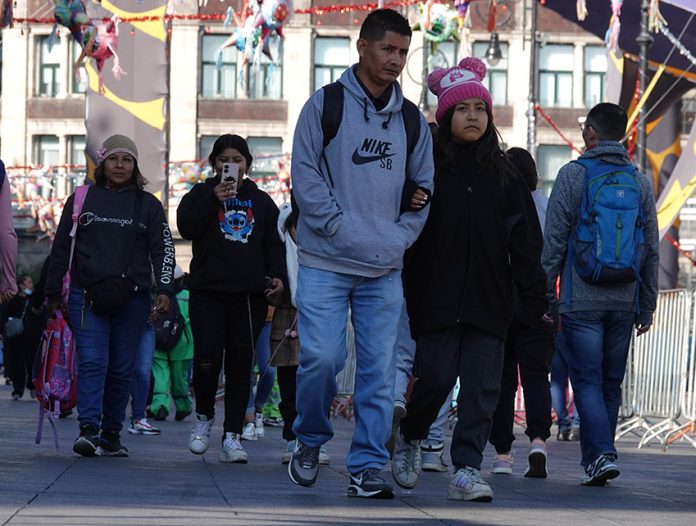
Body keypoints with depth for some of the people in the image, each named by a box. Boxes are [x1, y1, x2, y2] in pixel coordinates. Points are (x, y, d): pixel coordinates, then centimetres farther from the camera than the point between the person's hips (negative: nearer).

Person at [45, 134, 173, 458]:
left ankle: (111, 434, 11)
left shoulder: (148, 205, 10)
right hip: (87, 297, -1)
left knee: (122, 368, 3)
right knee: (92, 362, -15)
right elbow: (61, 249, 13)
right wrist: (53, 294, 11)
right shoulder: (81, 200, 10)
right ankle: (88, 429, -24)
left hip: (132, 299, 1)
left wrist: (164, 290, -8)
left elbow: (163, 249, 6)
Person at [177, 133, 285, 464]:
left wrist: (277, 275, 2)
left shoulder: (261, 201, 18)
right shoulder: (201, 194, 11)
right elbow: (186, 227, -5)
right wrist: (214, 199, -14)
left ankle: (232, 435, 0)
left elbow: (272, 243, 18)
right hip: (208, 290, -2)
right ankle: (204, 416, 12)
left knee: (240, 363, -2)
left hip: (249, 293, 2)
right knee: (207, 358, -14)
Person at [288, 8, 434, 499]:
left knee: (379, 369, 0)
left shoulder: (413, 120, 12)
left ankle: (368, 466, 7)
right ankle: (310, 441, 13)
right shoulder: (325, 104, 1)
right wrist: (341, 227, -11)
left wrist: (399, 237, 1)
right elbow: (306, 174, -3)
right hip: (326, 264, -3)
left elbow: (423, 187, 15)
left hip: (385, 270, 3)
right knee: (321, 357, -11)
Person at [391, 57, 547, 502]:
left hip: (489, 300, 3)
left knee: (482, 388, -4)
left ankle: (467, 469, -3)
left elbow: (525, 243, 10)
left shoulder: (504, 176, 12)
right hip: (436, 299, -2)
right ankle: (409, 439, 25)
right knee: (436, 380, -3)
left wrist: (535, 298, 3)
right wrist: (403, 293, -6)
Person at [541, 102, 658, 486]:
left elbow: (554, 241, -5)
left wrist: (545, 296, 0)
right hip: (624, 300, 4)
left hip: (581, 299, -4)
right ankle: (593, 460, 17)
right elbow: (651, 250, 10)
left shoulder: (573, 174, -3)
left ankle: (602, 454, -19)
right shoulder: (640, 181, 9)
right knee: (611, 384, 11)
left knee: (587, 381, -3)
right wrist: (646, 307, 16)